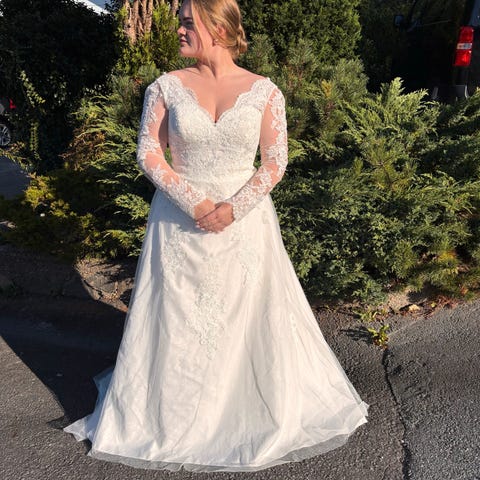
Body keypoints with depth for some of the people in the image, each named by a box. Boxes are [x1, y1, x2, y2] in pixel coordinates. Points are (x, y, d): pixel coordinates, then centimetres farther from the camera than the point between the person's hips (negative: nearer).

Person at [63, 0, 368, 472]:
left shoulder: (264, 91, -2)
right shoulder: (166, 87, 0)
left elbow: (275, 163, -3)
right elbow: (149, 153, -3)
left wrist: (231, 209, -15)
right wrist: (195, 203, -14)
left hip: (245, 218, 0)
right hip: (180, 220, 1)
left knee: (252, 319, 9)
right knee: (177, 321, 10)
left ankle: (269, 407, 35)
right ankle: (172, 414, 35)